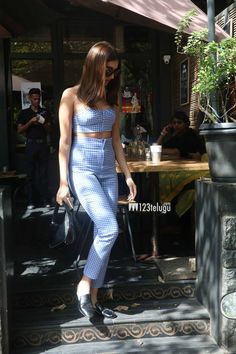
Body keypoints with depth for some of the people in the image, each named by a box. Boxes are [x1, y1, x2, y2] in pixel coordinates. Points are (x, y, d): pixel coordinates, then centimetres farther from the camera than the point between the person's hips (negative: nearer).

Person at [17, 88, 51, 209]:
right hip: (31, 144, -1)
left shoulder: (45, 112, 11)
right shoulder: (24, 113, 7)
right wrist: (31, 121, -12)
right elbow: (19, 130, 0)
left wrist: (44, 124, -11)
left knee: (43, 173, 0)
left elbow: (48, 130, 10)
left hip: (43, 144, 1)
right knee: (31, 174, 0)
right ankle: (31, 201, 3)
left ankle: (45, 200, 3)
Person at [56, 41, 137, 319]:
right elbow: (64, 141, -5)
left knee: (102, 233, 4)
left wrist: (127, 174, 11)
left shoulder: (111, 99, 12)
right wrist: (63, 181, -9)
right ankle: (84, 287, 4)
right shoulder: (72, 96, -3)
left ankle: (92, 299, 16)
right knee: (109, 229, -16)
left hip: (108, 171, 6)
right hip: (82, 169, -6)